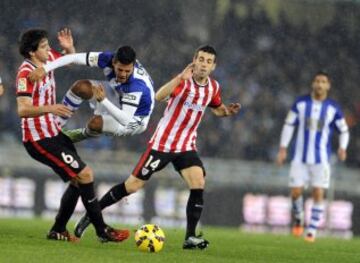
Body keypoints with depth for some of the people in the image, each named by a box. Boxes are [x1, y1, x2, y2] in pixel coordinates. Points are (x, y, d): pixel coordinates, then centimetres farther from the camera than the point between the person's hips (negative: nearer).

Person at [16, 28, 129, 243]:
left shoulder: (48, 58, 3)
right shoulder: (26, 73, -21)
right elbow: (23, 110, -33)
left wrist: (69, 48, 0)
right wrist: (50, 108, -48)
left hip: (54, 132, 10)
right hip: (39, 138, -10)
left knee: (79, 180, 12)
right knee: (85, 174, -13)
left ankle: (58, 230, 22)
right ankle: (102, 231, -6)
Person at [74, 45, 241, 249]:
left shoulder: (213, 87, 2)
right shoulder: (183, 81, -18)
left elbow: (216, 108, 24)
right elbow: (158, 96, -36)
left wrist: (227, 111, 0)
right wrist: (181, 78, -48)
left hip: (187, 146, 5)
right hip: (162, 144, -5)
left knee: (198, 183, -18)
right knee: (133, 185, -1)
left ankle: (190, 237, -13)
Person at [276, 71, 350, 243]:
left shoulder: (333, 109, 0)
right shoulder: (301, 103, 2)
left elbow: (344, 130, 10)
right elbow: (289, 125, 8)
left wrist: (342, 148, -9)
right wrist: (283, 149, 3)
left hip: (321, 159, -1)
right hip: (300, 157, 1)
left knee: (318, 194, -7)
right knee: (296, 192, -4)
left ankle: (312, 230, 3)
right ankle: (298, 219, 25)